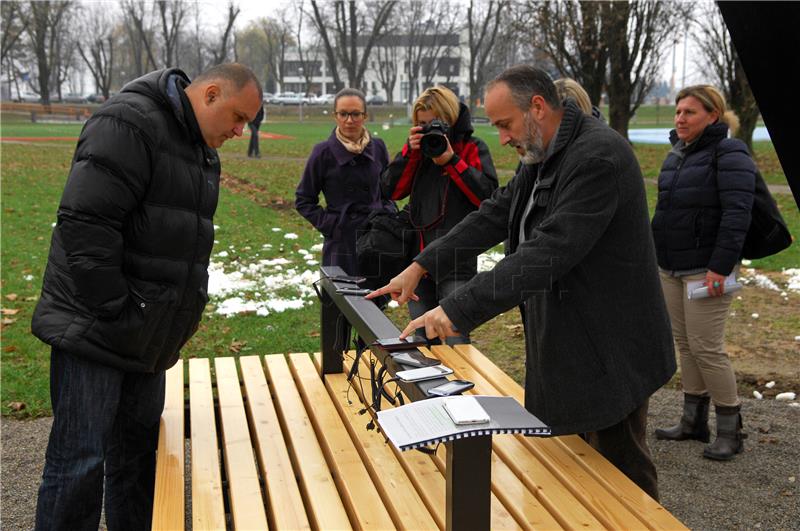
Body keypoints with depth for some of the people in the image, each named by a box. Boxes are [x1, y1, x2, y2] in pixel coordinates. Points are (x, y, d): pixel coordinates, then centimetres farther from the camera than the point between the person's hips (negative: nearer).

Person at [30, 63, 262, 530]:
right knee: (80, 462, -3)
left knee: (139, 453, 14)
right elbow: (85, 223, -23)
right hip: (93, 332, -8)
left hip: (149, 339, 8)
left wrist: (177, 323, 13)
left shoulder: (204, 152, 15)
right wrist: (115, 313, -20)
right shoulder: (130, 122, -15)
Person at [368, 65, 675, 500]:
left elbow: (548, 253, -31)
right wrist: (421, 266, 3)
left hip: (606, 350, -9)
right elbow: (495, 215, 12)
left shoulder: (597, 157, -23)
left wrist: (458, 309, -33)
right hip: (564, 347, 9)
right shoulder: (544, 156, 10)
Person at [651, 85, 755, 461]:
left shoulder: (729, 154, -11)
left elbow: (737, 214, -19)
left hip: (705, 268, -8)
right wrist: (658, 257, 18)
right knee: (685, 343, 12)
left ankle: (730, 431, 7)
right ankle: (693, 421, 23)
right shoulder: (676, 155, 14)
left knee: (706, 347, -7)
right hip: (672, 267, 8)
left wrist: (720, 267, -24)